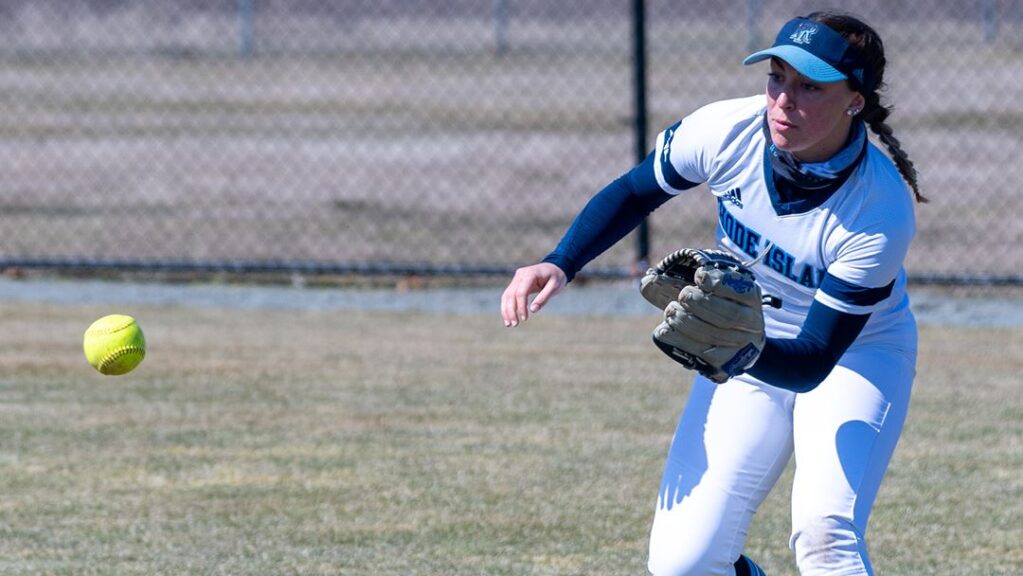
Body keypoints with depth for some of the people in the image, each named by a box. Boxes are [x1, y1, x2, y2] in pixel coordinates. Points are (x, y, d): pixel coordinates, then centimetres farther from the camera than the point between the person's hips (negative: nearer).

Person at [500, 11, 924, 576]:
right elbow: (634, 192, -2)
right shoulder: (726, 130, -23)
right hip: (748, 351, 4)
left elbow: (812, 362, -32)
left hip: (858, 350, -4)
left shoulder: (882, 215, -33)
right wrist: (559, 265, -17)